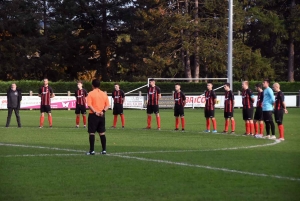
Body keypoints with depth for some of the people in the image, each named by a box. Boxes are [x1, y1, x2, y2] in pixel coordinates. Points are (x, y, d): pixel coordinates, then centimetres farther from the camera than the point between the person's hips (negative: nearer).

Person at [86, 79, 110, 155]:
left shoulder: (91, 93, -6)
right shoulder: (104, 94, 9)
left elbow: (89, 105, -16)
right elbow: (107, 105, 6)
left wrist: (95, 112, -16)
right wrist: (103, 111, -7)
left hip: (93, 115, -5)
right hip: (102, 115, 5)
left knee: (92, 133, 0)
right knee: (102, 133, 10)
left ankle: (92, 150, -2)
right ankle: (104, 150, 11)